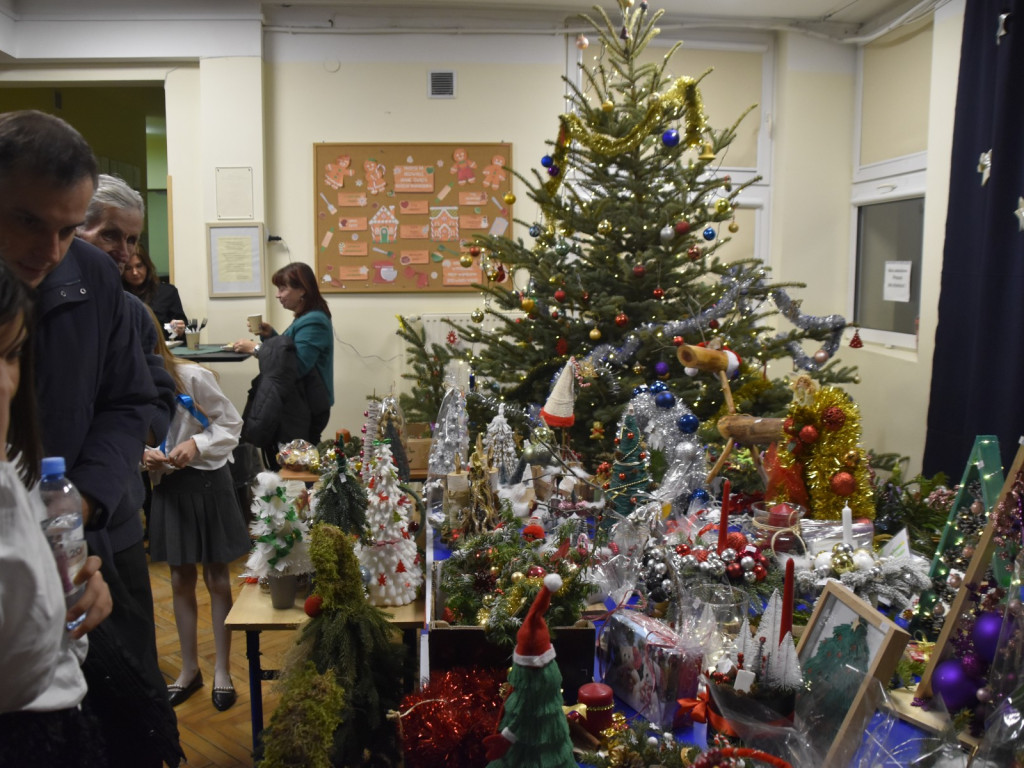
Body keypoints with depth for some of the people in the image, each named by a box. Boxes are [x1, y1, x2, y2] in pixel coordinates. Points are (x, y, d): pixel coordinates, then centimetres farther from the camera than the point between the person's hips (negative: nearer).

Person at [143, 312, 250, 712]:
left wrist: (196, 444, -23)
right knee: (181, 581, 13)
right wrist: (144, 456, -13)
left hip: (207, 483, -3)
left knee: (217, 578, 7)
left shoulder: (193, 377, -17)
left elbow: (231, 424, -9)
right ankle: (190, 669, 30)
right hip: (168, 487, 3)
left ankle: (222, 670, 21)